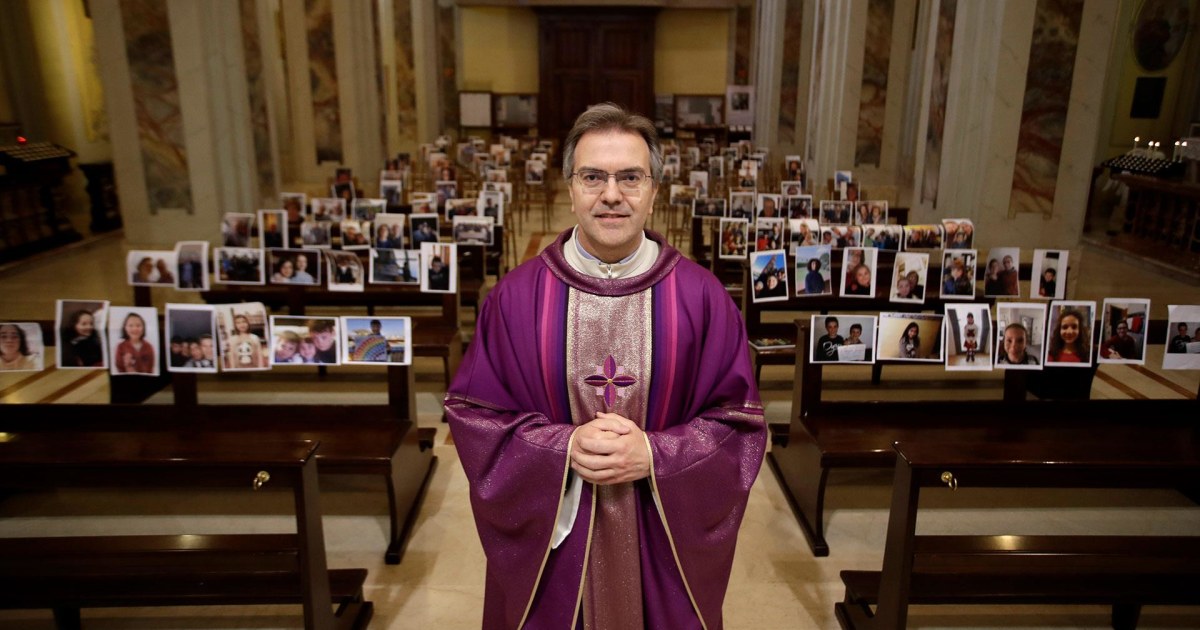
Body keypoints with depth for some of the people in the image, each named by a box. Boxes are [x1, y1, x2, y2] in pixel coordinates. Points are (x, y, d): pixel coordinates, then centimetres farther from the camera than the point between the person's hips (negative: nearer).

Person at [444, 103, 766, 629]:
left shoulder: (700, 296, -7)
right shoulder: (516, 296, -8)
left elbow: (739, 423, -4)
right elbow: (472, 413, -4)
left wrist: (654, 456, -18)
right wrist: (563, 448, -18)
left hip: (665, 544, 1)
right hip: (549, 539, 0)